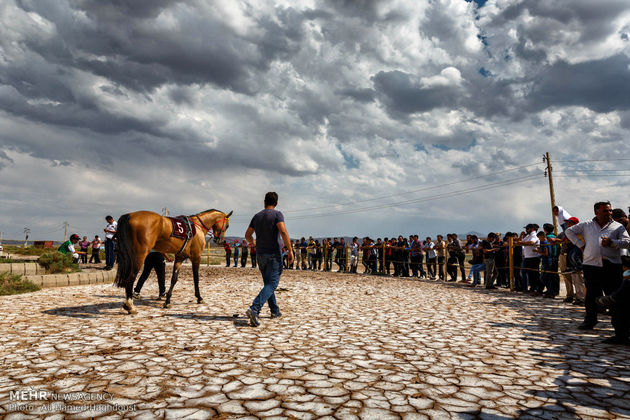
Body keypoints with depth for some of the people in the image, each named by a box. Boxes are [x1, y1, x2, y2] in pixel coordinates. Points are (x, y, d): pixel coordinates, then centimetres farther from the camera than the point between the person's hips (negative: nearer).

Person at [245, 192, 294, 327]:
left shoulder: (257, 216, 10)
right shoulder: (277, 214, -7)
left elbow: (247, 235, 17)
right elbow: (283, 232, -22)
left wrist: (253, 242, 38)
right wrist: (290, 250, -18)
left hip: (260, 254, 6)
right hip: (274, 254, -6)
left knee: (268, 283, 18)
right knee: (271, 284, -7)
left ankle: (275, 311, 25)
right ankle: (254, 309, -25)